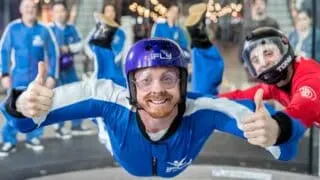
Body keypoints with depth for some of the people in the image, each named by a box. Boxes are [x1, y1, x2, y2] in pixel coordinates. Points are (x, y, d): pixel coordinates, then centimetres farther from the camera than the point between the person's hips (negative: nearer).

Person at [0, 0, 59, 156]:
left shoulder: (44, 30, -4)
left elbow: (53, 53, 3)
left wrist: (52, 75, 0)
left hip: (38, 78, 1)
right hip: (18, 77, -1)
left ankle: (33, 138, 25)